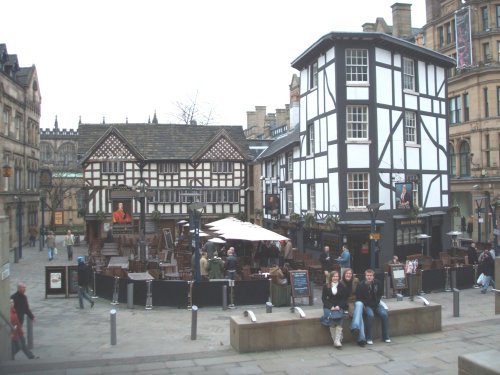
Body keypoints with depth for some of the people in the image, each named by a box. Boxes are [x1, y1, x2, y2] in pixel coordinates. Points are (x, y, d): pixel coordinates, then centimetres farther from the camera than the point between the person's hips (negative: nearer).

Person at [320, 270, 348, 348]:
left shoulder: (343, 286, 8)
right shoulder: (326, 286, 7)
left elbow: (344, 298, 6)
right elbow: (323, 298, 4)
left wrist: (338, 306, -11)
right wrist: (331, 307, -10)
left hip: (339, 306, 0)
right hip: (328, 307, 0)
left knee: (339, 317, -31)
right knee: (330, 317, -30)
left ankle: (337, 340, -35)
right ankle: (335, 340, -29)